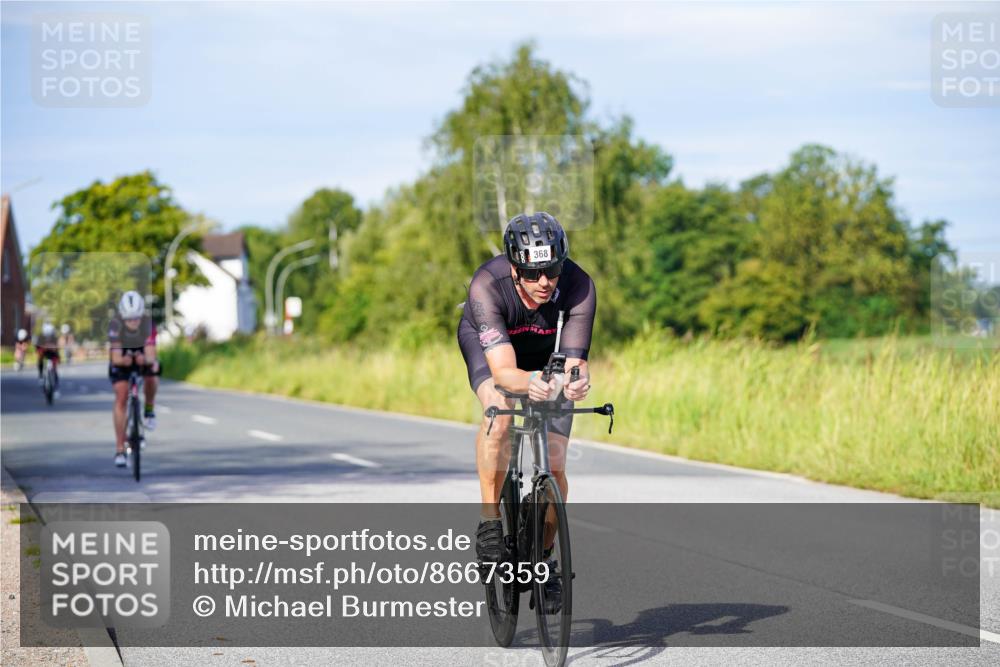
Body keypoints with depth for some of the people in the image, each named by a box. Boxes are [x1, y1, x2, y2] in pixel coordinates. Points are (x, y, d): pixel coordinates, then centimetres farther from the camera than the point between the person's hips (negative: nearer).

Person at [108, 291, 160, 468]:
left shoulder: (148, 324, -31)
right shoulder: (115, 325, -33)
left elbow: (151, 354, -38)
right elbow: (116, 358, -37)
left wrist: (149, 360, -60)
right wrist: (124, 360, -58)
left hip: (142, 356, 1)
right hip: (121, 360, -1)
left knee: (151, 375, -30)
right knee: (121, 398, -13)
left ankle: (149, 410, 0)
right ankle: (120, 449, -9)